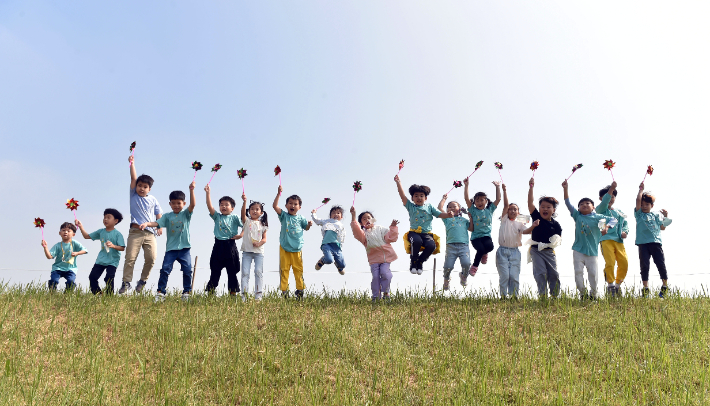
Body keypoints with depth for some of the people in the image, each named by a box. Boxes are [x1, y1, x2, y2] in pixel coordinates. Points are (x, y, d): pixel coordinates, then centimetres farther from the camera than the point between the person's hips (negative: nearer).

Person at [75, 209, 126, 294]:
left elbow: (122, 248, -13)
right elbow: (87, 236, 13)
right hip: (101, 260, 6)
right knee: (92, 276, 3)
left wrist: (113, 246, -30)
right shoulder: (101, 231, 7)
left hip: (112, 261, -6)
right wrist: (80, 226, 4)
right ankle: (98, 294, 17)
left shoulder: (117, 234, -9)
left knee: (109, 278, -14)